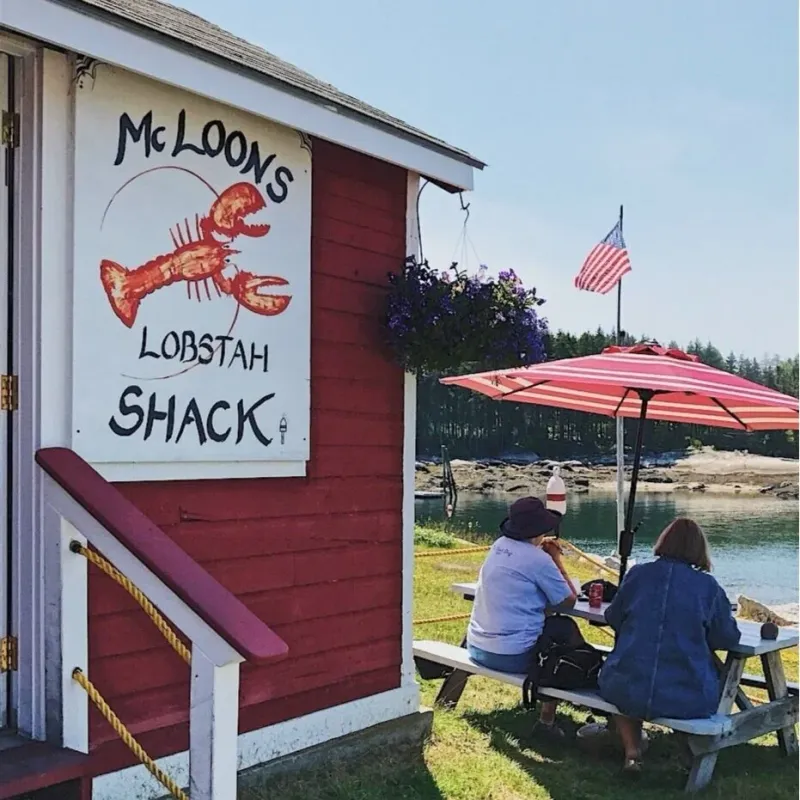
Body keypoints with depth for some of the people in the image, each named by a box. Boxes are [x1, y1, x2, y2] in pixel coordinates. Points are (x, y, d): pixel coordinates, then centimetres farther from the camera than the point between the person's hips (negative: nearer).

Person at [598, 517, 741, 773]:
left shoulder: (637, 574, 1)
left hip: (627, 692, 0)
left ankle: (632, 751, 19)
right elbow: (729, 639, 4)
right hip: (688, 701, 0)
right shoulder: (708, 586, -2)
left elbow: (613, 618, 14)